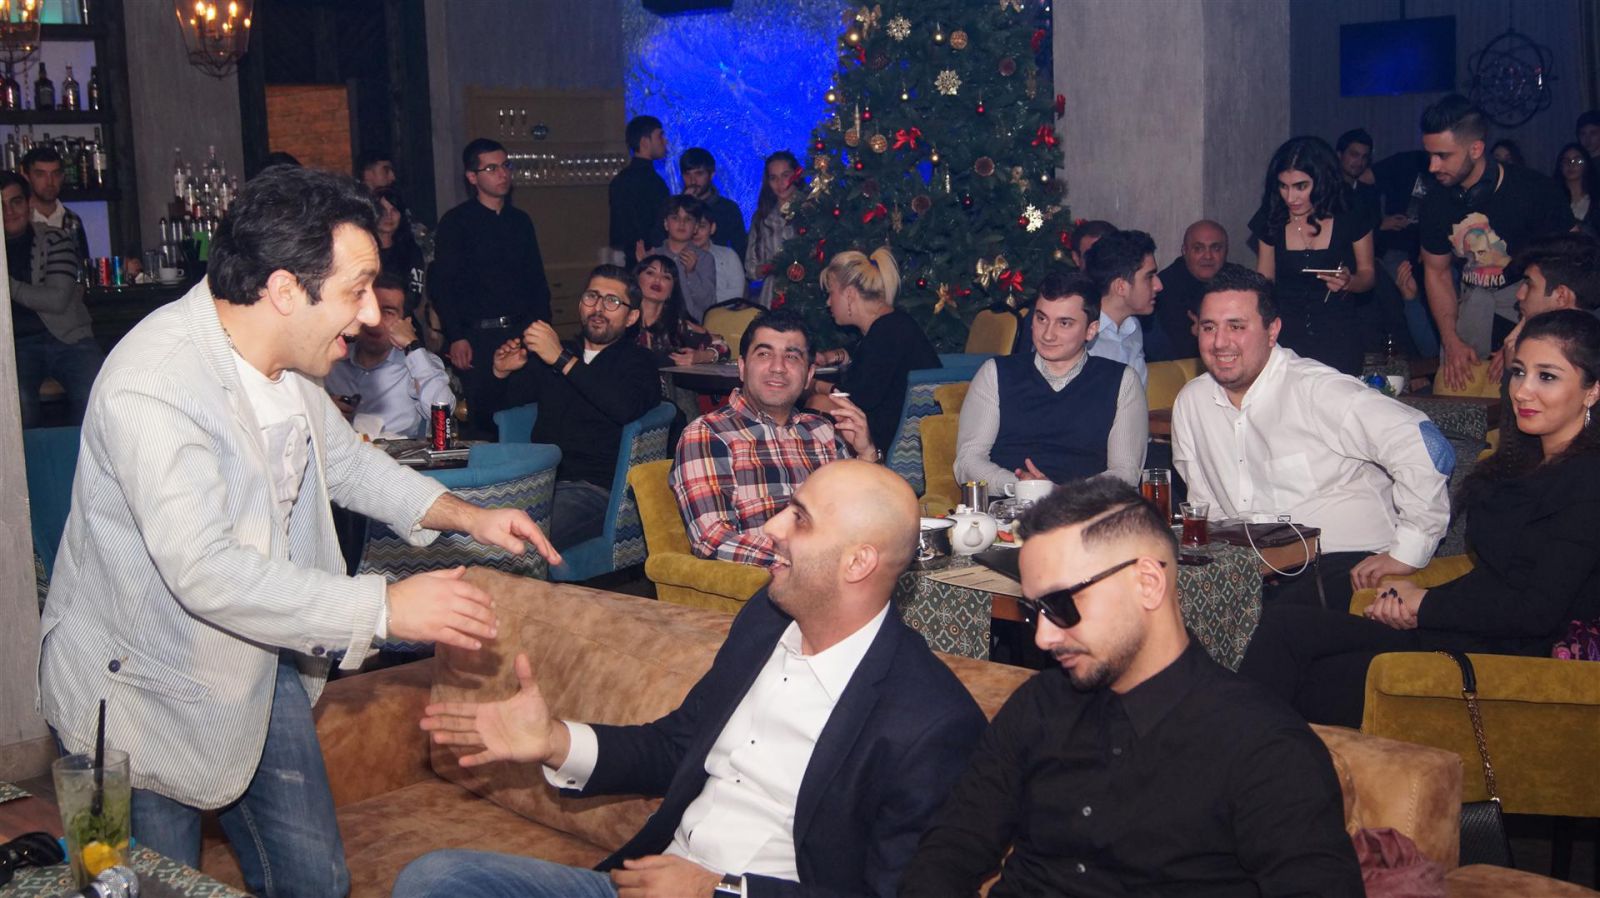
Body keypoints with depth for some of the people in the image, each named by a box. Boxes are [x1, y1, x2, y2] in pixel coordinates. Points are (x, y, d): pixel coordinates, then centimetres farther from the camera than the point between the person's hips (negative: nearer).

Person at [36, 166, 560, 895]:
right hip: (144, 690, -7)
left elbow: (343, 459, 16)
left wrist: (467, 516, 4)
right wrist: (385, 607, -34)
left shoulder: (284, 356, -2)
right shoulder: (151, 389, -30)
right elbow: (207, 574, -36)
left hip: (257, 663, 8)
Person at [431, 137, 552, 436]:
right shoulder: (456, 222, 0)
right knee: (483, 420, -3)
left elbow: (537, 280, 20)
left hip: (522, 332, 4)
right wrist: (455, 337, -13)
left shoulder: (520, 221, 15)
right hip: (477, 336, -4)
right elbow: (441, 285, -5)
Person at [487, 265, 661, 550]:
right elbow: (496, 405, 30)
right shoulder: (551, 354, 22)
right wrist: (501, 373, 7)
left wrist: (563, 361, -18)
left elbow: (626, 408, -18)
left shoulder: (638, 362, 7)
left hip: (594, 487, -5)